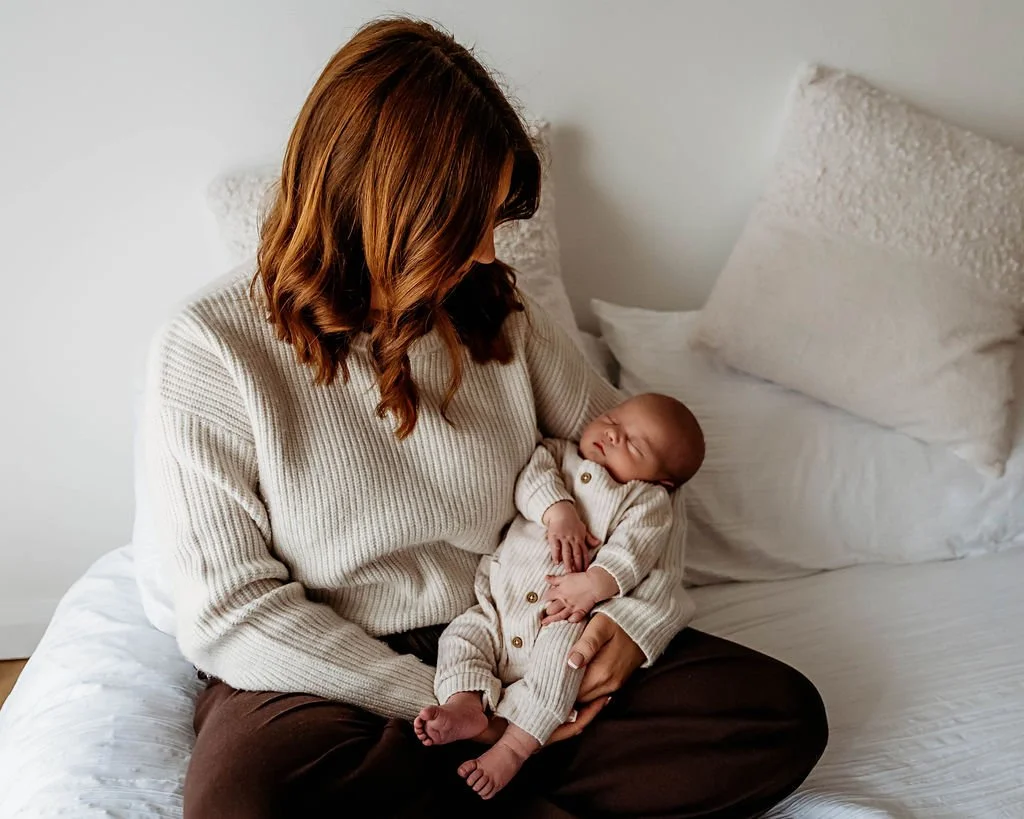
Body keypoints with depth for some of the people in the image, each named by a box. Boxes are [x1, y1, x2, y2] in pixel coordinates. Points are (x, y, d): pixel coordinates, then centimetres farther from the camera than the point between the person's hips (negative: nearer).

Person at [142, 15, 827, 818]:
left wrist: (644, 615, -7)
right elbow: (228, 611, -13)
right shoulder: (210, 350, -11)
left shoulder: (497, 315, 2)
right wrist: (446, 707, -16)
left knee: (783, 713, -12)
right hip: (325, 681, -3)